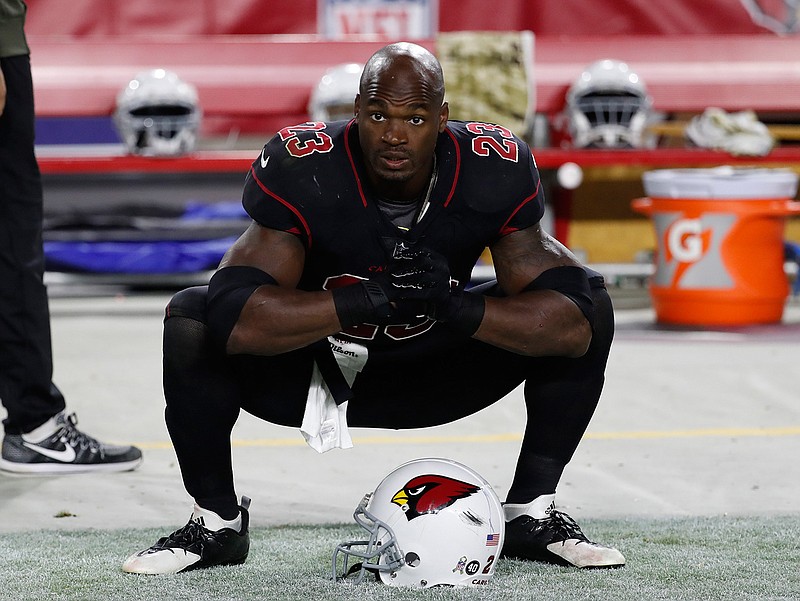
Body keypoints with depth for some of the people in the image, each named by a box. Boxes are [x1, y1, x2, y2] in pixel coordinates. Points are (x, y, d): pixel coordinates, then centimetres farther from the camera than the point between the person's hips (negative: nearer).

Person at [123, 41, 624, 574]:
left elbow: (572, 321, -25)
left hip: (430, 376, 2)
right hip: (307, 367, -2)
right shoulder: (303, 170, -28)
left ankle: (530, 515, 0)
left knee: (591, 304, -15)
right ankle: (217, 525, -8)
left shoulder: (493, 172, -22)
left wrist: (452, 306, -40)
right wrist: (369, 300, -44)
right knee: (193, 319, -30)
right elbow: (237, 319, -37)